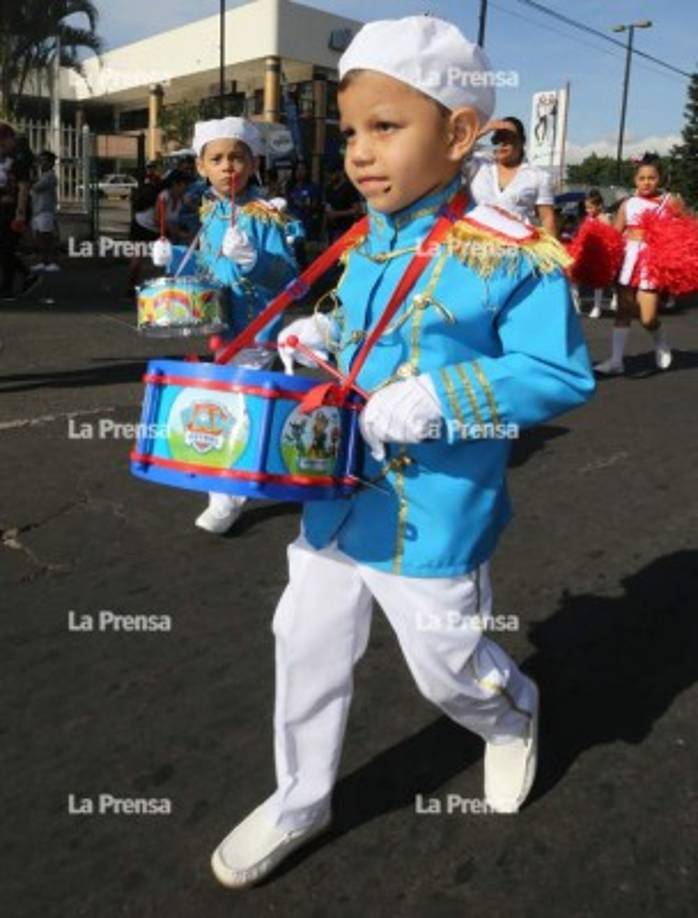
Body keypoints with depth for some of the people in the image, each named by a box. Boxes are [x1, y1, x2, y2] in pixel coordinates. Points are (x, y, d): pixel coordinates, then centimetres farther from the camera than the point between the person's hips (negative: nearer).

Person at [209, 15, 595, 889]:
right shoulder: (364, 246, 5)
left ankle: (512, 713, 52)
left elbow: (562, 374, -17)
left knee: (446, 666, 13)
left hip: (434, 518, -6)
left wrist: (439, 401, -27)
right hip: (336, 496, 7)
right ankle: (299, 801, 39)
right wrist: (322, 335, -1)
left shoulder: (509, 254, -17)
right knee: (306, 645, 15)